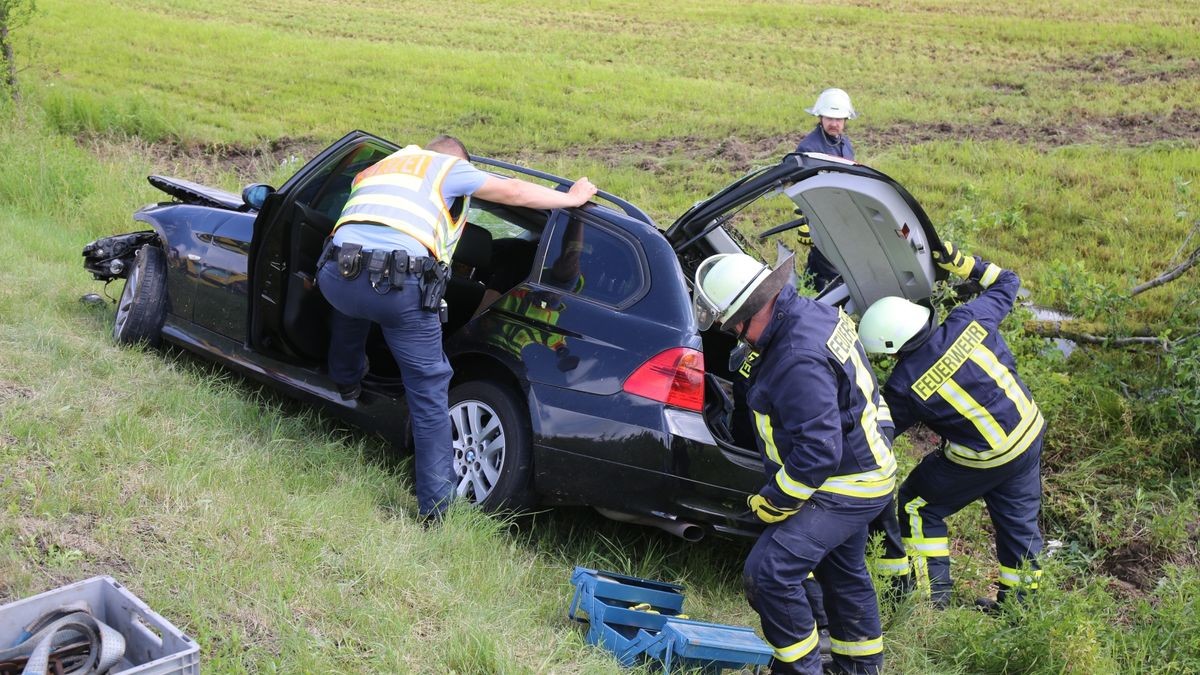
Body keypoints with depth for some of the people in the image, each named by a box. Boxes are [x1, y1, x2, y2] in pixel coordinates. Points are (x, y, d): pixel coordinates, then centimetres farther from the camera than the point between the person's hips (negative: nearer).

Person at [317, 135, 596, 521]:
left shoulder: (377, 167, 32)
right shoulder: (450, 168, 17)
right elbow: (512, 192, 13)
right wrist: (571, 199, 25)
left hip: (337, 274, 5)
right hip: (400, 286, -4)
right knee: (429, 389, 7)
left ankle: (346, 381, 54)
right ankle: (434, 503, 8)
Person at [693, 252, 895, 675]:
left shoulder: (800, 362, -34)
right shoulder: (811, 312, -4)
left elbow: (817, 451, -31)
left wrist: (771, 504, -19)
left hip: (842, 489, -10)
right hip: (862, 470, 10)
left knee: (768, 572, -13)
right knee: (842, 571, 26)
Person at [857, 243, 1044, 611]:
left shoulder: (906, 385, -24)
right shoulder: (967, 321, -14)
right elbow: (1006, 283, 5)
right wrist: (962, 263, 8)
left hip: (984, 458, -6)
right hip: (1029, 433, 6)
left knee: (917, 504, 14)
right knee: (1018, 518, 20)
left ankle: (933, 594, 17)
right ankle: (1020, 598, 33)